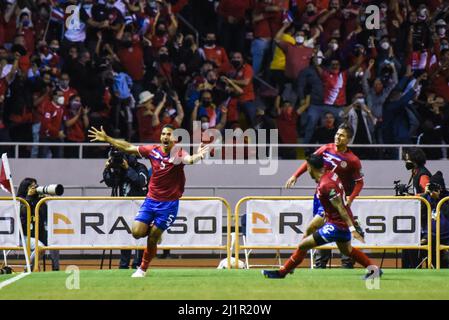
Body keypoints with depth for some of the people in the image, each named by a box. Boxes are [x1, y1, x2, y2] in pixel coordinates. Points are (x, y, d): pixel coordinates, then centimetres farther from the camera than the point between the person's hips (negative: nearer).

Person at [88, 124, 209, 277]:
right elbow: (128, 148, 11)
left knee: (152, 239, -1)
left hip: (169, 203, -4)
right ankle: (152, 230, 26)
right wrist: (106, 138, 11)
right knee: (137, 233, -9)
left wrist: (198, 156, -61)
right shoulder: (153, 150, 0)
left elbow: (189, 159, -37)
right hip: (151, 200, 4)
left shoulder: (178, 154, -13)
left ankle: (143, 269, 20)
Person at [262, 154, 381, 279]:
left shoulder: (325, 185, -24)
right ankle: (374, 269, 36)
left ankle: (282, 272, 8)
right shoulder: (330, 174, 2)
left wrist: (352, 229, -27)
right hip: (343, 223, 9)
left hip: (336, 225, -9)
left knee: (303, 246, -3)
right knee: (346, 250, 33)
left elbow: (340, 208, -26)